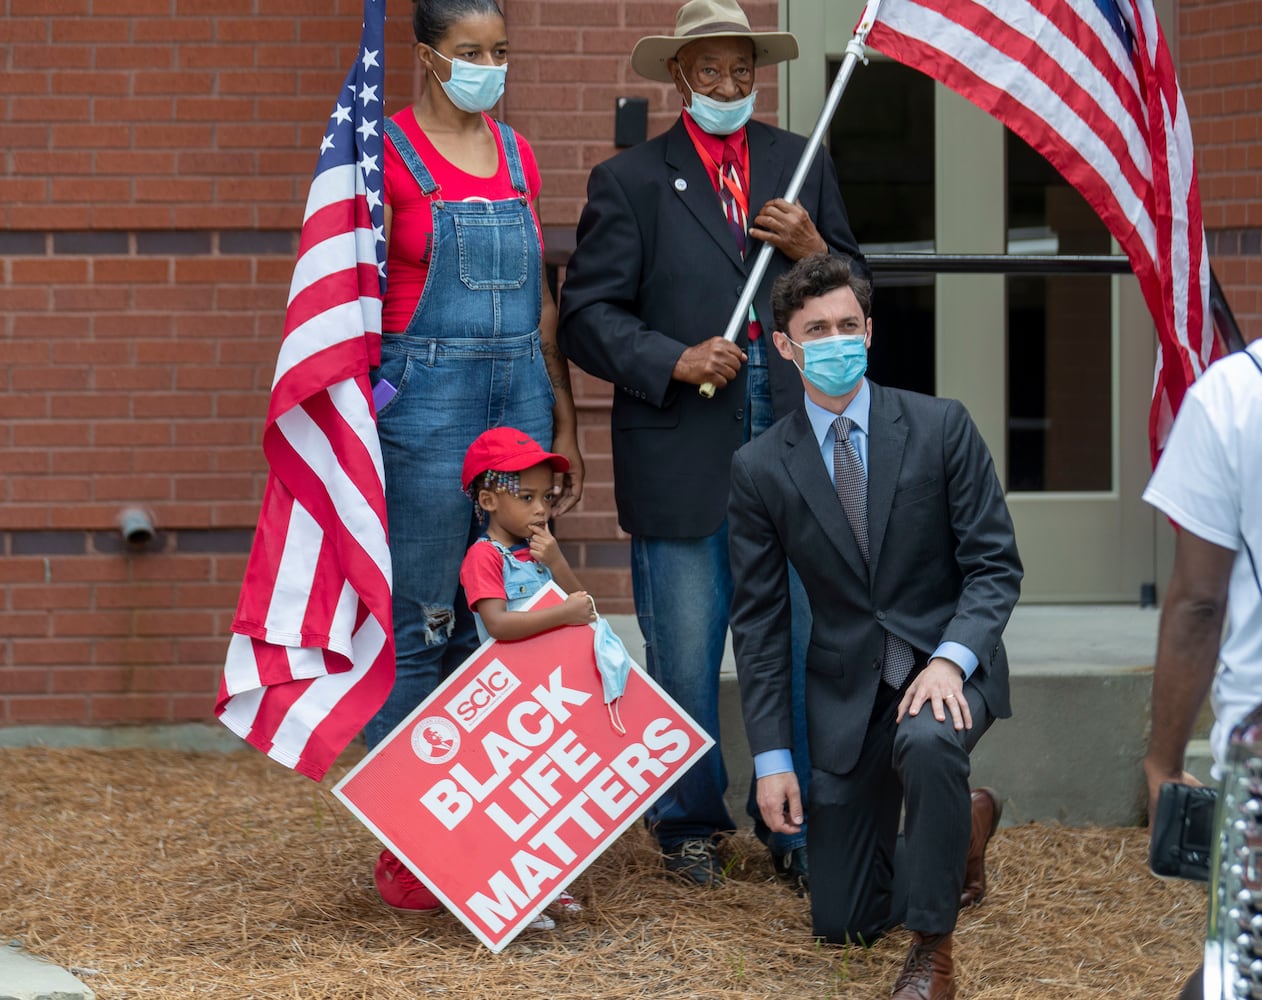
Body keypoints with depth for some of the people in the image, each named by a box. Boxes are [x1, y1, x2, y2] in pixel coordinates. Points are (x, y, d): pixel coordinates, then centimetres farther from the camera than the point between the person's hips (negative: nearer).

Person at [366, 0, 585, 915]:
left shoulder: (516, 154, 14)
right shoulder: (388, 152, -4)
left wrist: (565, 423, 16)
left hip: (520, 393, 6)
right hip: (427, 394, -6)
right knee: (422, 627, -4)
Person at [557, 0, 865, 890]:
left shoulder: (804, 165, 14)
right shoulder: (630, 180, 4)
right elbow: (588, 316, -1)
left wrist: (813, 249, -5)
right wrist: (674, 361, -15)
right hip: (682, 458, -2)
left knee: (804, 648, 1)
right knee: (684, 659, 5)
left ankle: (799, 832, 11)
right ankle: (691, 827, 19)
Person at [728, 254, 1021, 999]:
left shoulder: (940, 427, -7)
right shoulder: (761, 468, -3)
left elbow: (996, 564, -7)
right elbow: (758, 620, 0)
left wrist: (952, 658, -25)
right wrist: (770, 757, -4)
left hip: (947, 665, -2)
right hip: (848, 684, 3)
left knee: (927, 740, -40)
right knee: (844, 923, 4)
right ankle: (963, 827, 35)